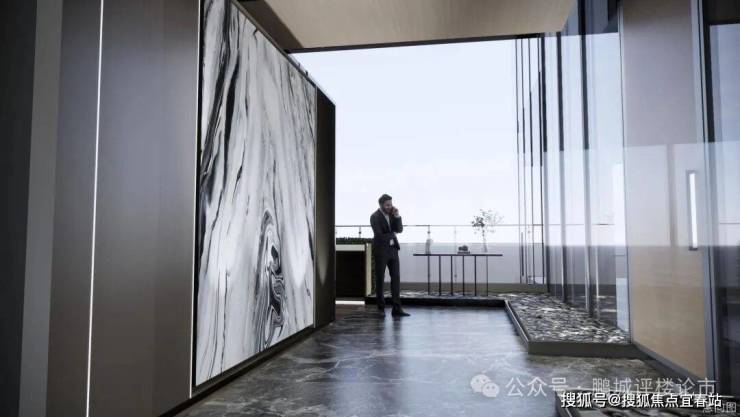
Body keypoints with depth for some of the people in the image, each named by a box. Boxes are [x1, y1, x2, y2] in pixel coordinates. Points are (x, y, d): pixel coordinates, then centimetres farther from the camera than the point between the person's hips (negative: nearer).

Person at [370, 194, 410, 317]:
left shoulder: (392, 214, 8)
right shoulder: (374, 217, -11)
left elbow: (399, 229, -1)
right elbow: (379, 235, -18)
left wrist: (397, 216, -13)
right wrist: (392, 235, -4)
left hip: (392, 249, 5)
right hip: (381, 251, -5)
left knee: (396, 278, -1)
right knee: (380, 279, 3)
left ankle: (396, 309, -1)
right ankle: (381, 308, 14)